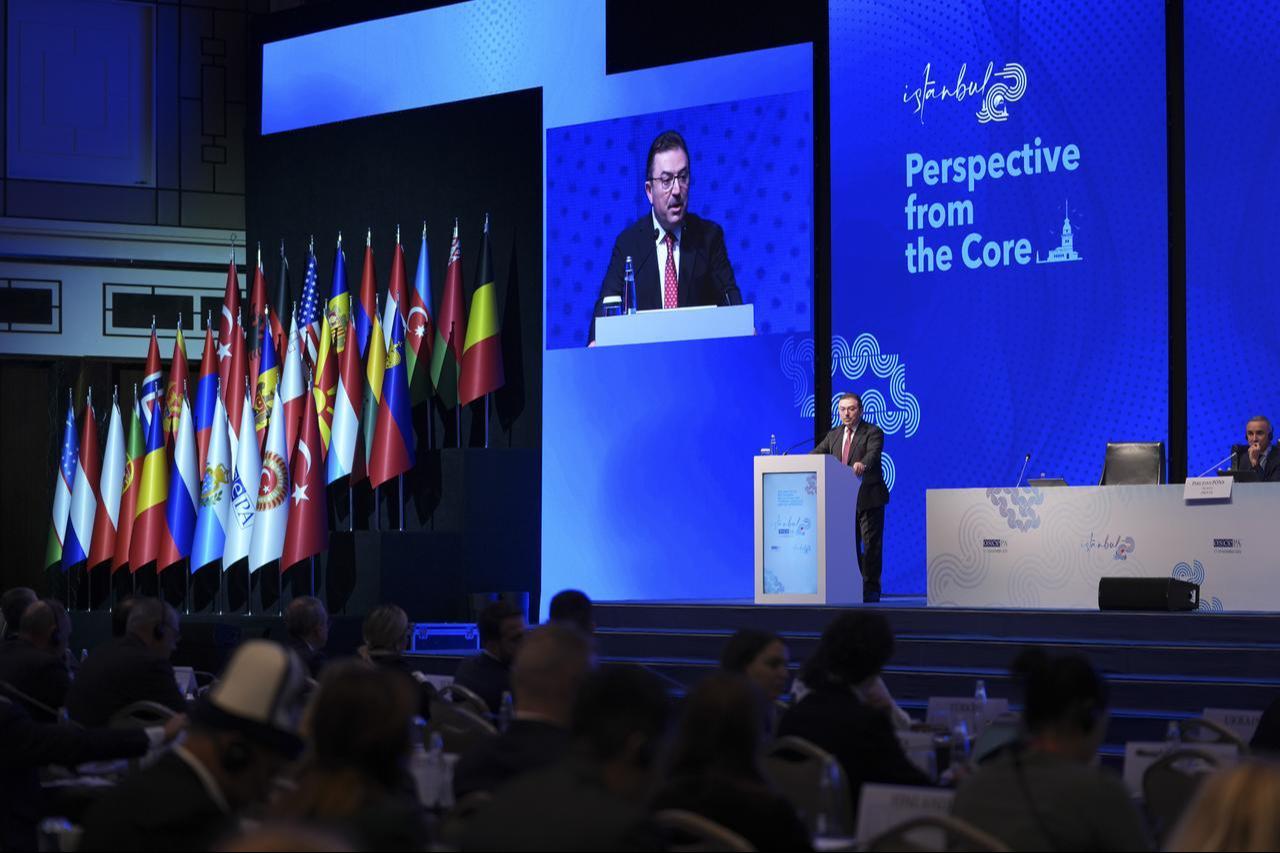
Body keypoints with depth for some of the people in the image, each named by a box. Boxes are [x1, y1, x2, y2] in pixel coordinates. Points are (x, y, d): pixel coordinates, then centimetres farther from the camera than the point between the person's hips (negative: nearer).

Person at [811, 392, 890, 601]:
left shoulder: (873, 433, -6)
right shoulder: (833, 436, 13)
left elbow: (873, 453, -25)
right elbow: (816, 455, 5)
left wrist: (863, 464, -47)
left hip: (868, 498, -6)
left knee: (871, 544, -3)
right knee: (848, 545, 9)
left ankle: (871, 588, 3)